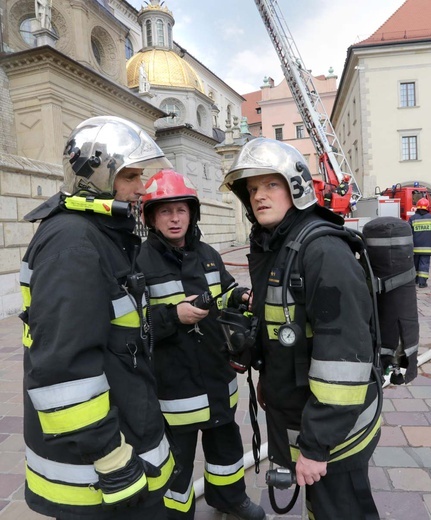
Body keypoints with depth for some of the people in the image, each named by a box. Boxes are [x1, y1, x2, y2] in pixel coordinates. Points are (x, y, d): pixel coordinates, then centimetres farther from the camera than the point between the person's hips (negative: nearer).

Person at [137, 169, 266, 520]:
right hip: (173, 384, -6)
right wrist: (173, 316, -27)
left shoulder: (207, 254, 4)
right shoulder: (139, 262, -16)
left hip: (217, 375, 7)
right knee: (176, 459, 15)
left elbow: (226, 291, 18)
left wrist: (241, 297, -4)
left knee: (226, 441, 27)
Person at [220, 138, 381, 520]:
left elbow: (344, 355, -27)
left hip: (331, 428, -8)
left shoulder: (324, 251, -24)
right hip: (290, 412, 8)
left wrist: (316, 443, -23)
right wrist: (267, 377, 19)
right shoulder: (267, 248, 4)